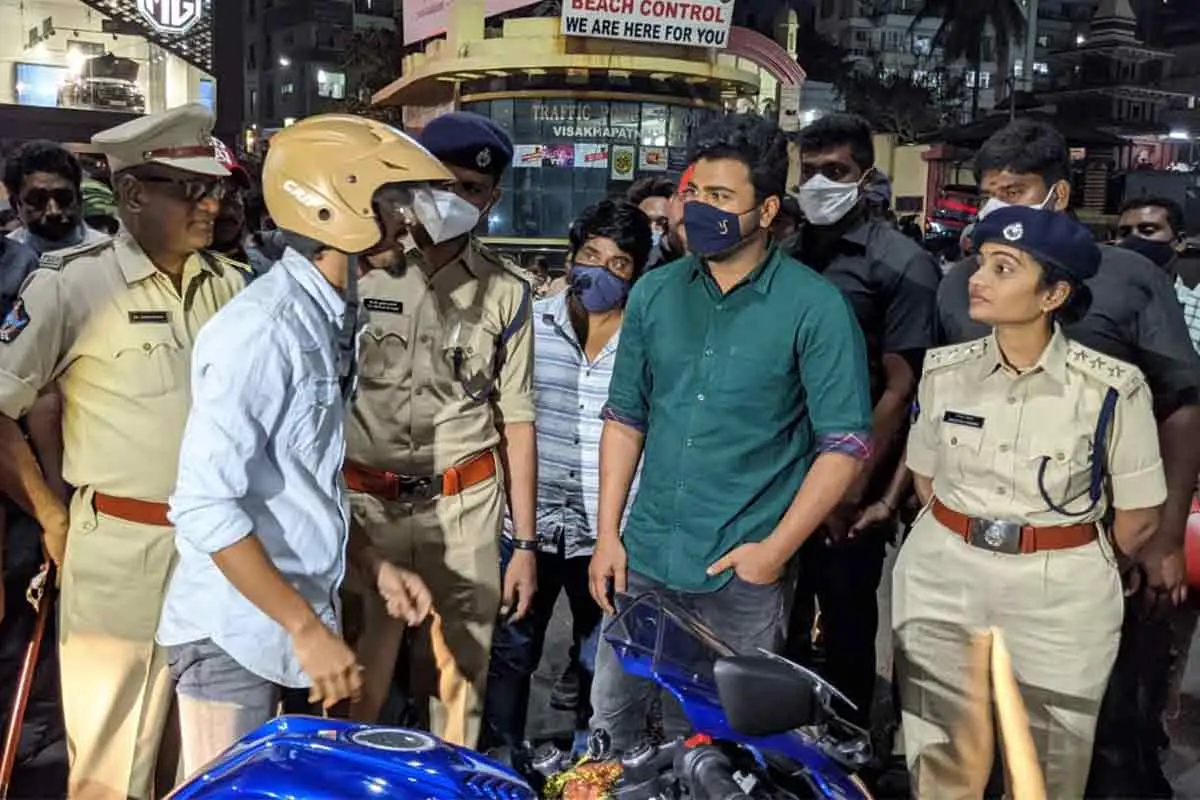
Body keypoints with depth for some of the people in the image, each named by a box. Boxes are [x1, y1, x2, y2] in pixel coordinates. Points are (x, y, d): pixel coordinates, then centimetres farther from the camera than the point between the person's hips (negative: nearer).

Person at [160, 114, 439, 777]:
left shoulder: (328, 318, 8)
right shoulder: (261, 329, -20)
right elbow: (204, 507, -24)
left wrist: (373, 567, 10)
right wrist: (308, 629, -20)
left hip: (293, 617, 8)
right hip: (237, 632, -8)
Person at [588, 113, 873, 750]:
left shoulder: (815, 307, -10)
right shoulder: (654, 293, 4)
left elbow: (845, 443, -10)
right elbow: (625, 417, 9)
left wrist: (776, 548, -13)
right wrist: (607, 535, 5)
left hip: (743, 574, -3)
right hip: (643, 558, 4)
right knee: (610, 721, 15)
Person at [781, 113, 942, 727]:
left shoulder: (902, 265, -8)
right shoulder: (785, 256, 8)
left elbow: (900, 389, -12)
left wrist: (855, 489, -14)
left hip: (847, 489, -5)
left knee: (846, 630, 10)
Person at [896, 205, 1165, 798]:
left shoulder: (1112, 388, -12)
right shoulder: (945, 370, -2)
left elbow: (1140, 516, -3)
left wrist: (1070, 568, 9)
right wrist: (961, 541, 10)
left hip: (1060, 598, -2)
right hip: (943, 582, 3)